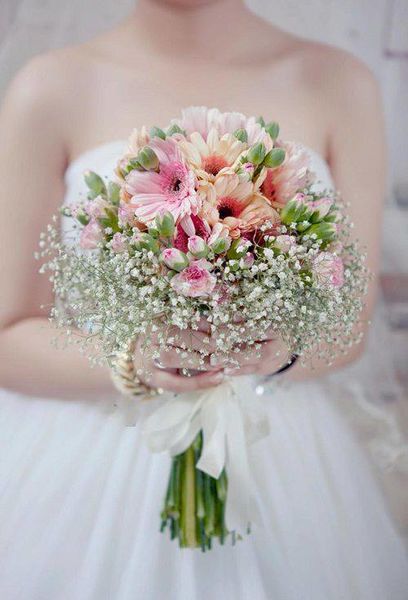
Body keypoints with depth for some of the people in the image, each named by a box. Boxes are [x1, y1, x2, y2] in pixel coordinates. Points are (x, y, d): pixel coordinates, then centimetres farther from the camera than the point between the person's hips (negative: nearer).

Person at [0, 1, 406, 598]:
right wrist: (133, 360, -24)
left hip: (277, 467, 2)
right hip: (82, 456, 0)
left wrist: (266, 352, -21)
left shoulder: (340, 85, -4)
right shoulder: (51, 90, -9)